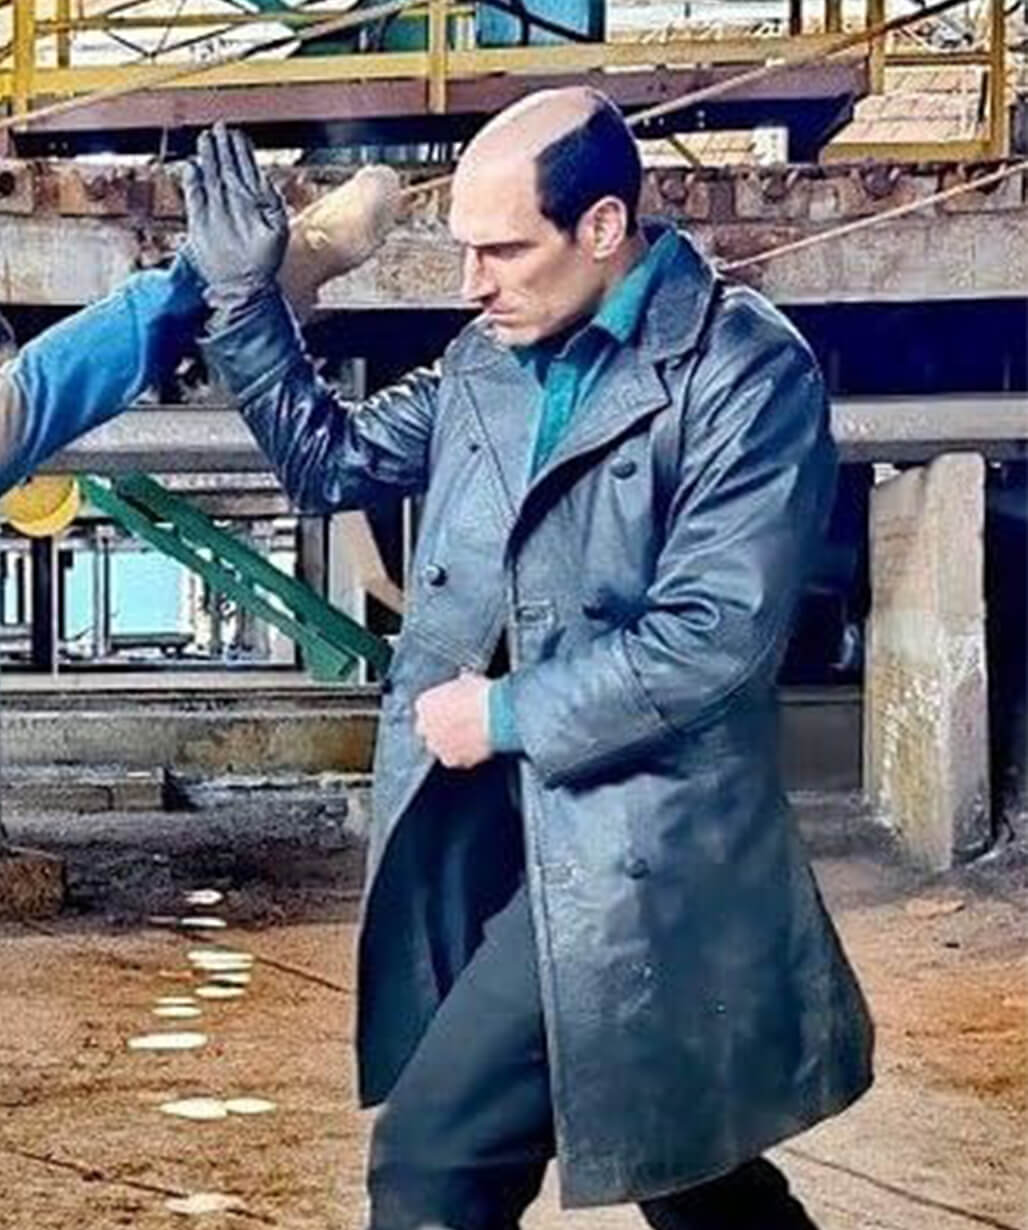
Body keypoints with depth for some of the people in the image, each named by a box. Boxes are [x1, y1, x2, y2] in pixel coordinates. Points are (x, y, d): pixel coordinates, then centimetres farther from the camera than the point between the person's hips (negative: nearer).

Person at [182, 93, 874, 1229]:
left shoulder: (748, 373, -14)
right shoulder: (489, 358, 7)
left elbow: (711, 636, -19)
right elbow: (330, 463, 16)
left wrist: (508, 714, -13)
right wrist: (242, 295, 6)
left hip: (629, 847, -7)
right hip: (488, 829, 7)